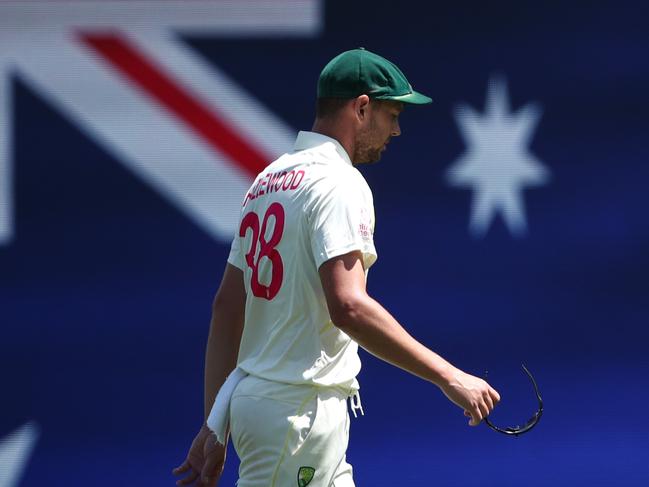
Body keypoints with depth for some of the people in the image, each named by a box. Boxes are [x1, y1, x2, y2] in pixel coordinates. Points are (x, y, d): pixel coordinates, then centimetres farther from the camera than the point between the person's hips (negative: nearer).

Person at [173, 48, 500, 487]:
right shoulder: (338, 182, -13)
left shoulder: (270, 179, 16)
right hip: (298, 412, -10)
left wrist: (215, 426, 17)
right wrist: (447, 376, -24)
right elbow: (348, 306, -26)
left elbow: (227, 307, 16)